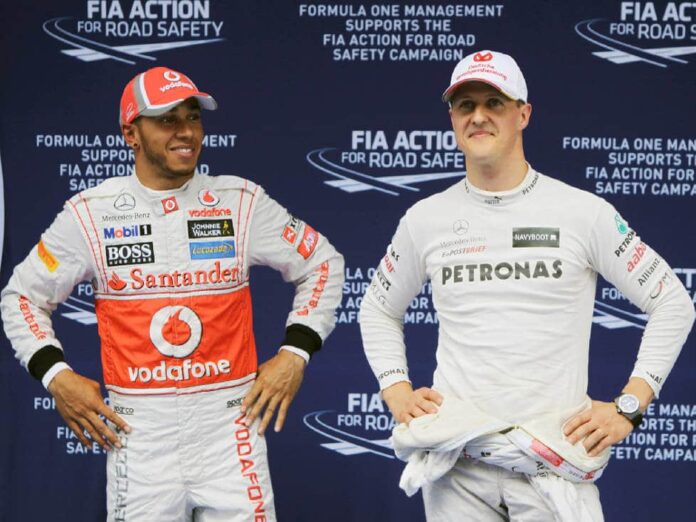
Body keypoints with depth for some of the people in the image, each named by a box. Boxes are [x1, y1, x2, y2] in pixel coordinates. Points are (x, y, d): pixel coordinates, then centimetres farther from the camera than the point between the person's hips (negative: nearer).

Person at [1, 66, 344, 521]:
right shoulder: (90, 212, 0)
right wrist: (55, 374, -1)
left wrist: (295, 353, 1)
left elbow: (323, 264, 11)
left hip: (230, 420, 0)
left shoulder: (241, 202, 1)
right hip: (137, 432, 0)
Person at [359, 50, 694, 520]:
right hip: (456, 464, 2)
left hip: (557, 461, -2)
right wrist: (397, 391, 6)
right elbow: (378, 310, 20)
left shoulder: (583, 212, -2)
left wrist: (629, 406, -3)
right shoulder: (425, 219, 5)